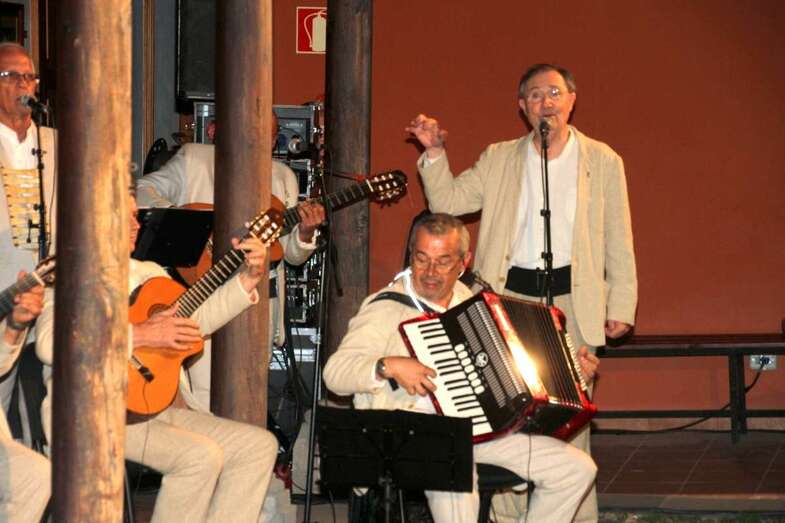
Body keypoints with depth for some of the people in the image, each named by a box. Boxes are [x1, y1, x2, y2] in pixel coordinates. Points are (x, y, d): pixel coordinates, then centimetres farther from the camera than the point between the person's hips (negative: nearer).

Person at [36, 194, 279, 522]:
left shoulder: (149, 273, 20)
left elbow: (195, 321, 17)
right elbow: (49, 344, -24)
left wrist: (249, 279, 4)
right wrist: (140, 335, -27)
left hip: (154, 406, 9)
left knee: (260, 445, -1)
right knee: (201, 455, -27)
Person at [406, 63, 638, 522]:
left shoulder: (603, 162, 6)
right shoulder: (500, 159, 11)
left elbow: (619, 240, 6)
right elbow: (448, 201, 10)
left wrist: (621, 305, 1)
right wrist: (435, 154, -4)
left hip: (573, 299, -2)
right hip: (510, 296, 2)